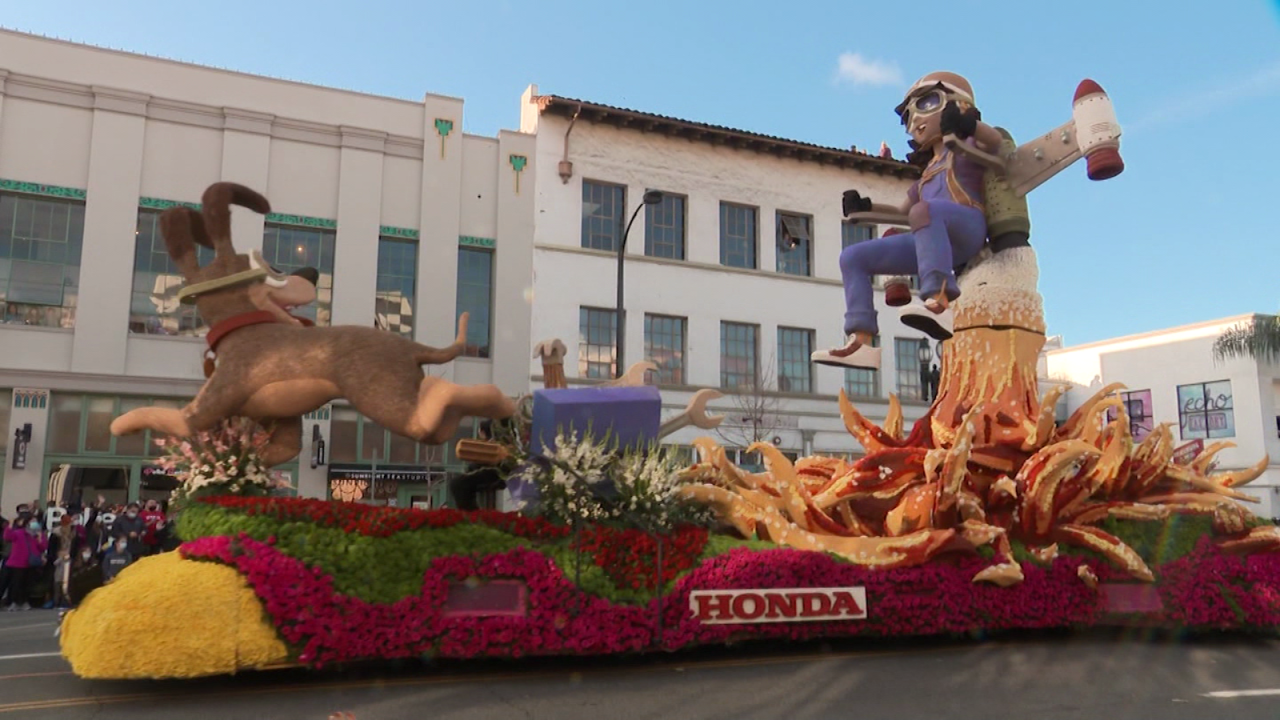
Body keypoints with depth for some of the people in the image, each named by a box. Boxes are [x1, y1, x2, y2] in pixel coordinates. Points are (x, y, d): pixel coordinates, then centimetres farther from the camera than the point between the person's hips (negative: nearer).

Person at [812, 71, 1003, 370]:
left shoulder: (966, 148, 16)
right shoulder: (930, 170, 36)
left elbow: (994, 140, -7)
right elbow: (904, 212, 41)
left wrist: (970, 124, -27)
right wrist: (866, 206, 25)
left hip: (966, 228, -7)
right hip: (932, 241, 8)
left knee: (925, 210, -39)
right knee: (853, 256, 2)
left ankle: (938, 299, -55)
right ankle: (861, 340, -15)